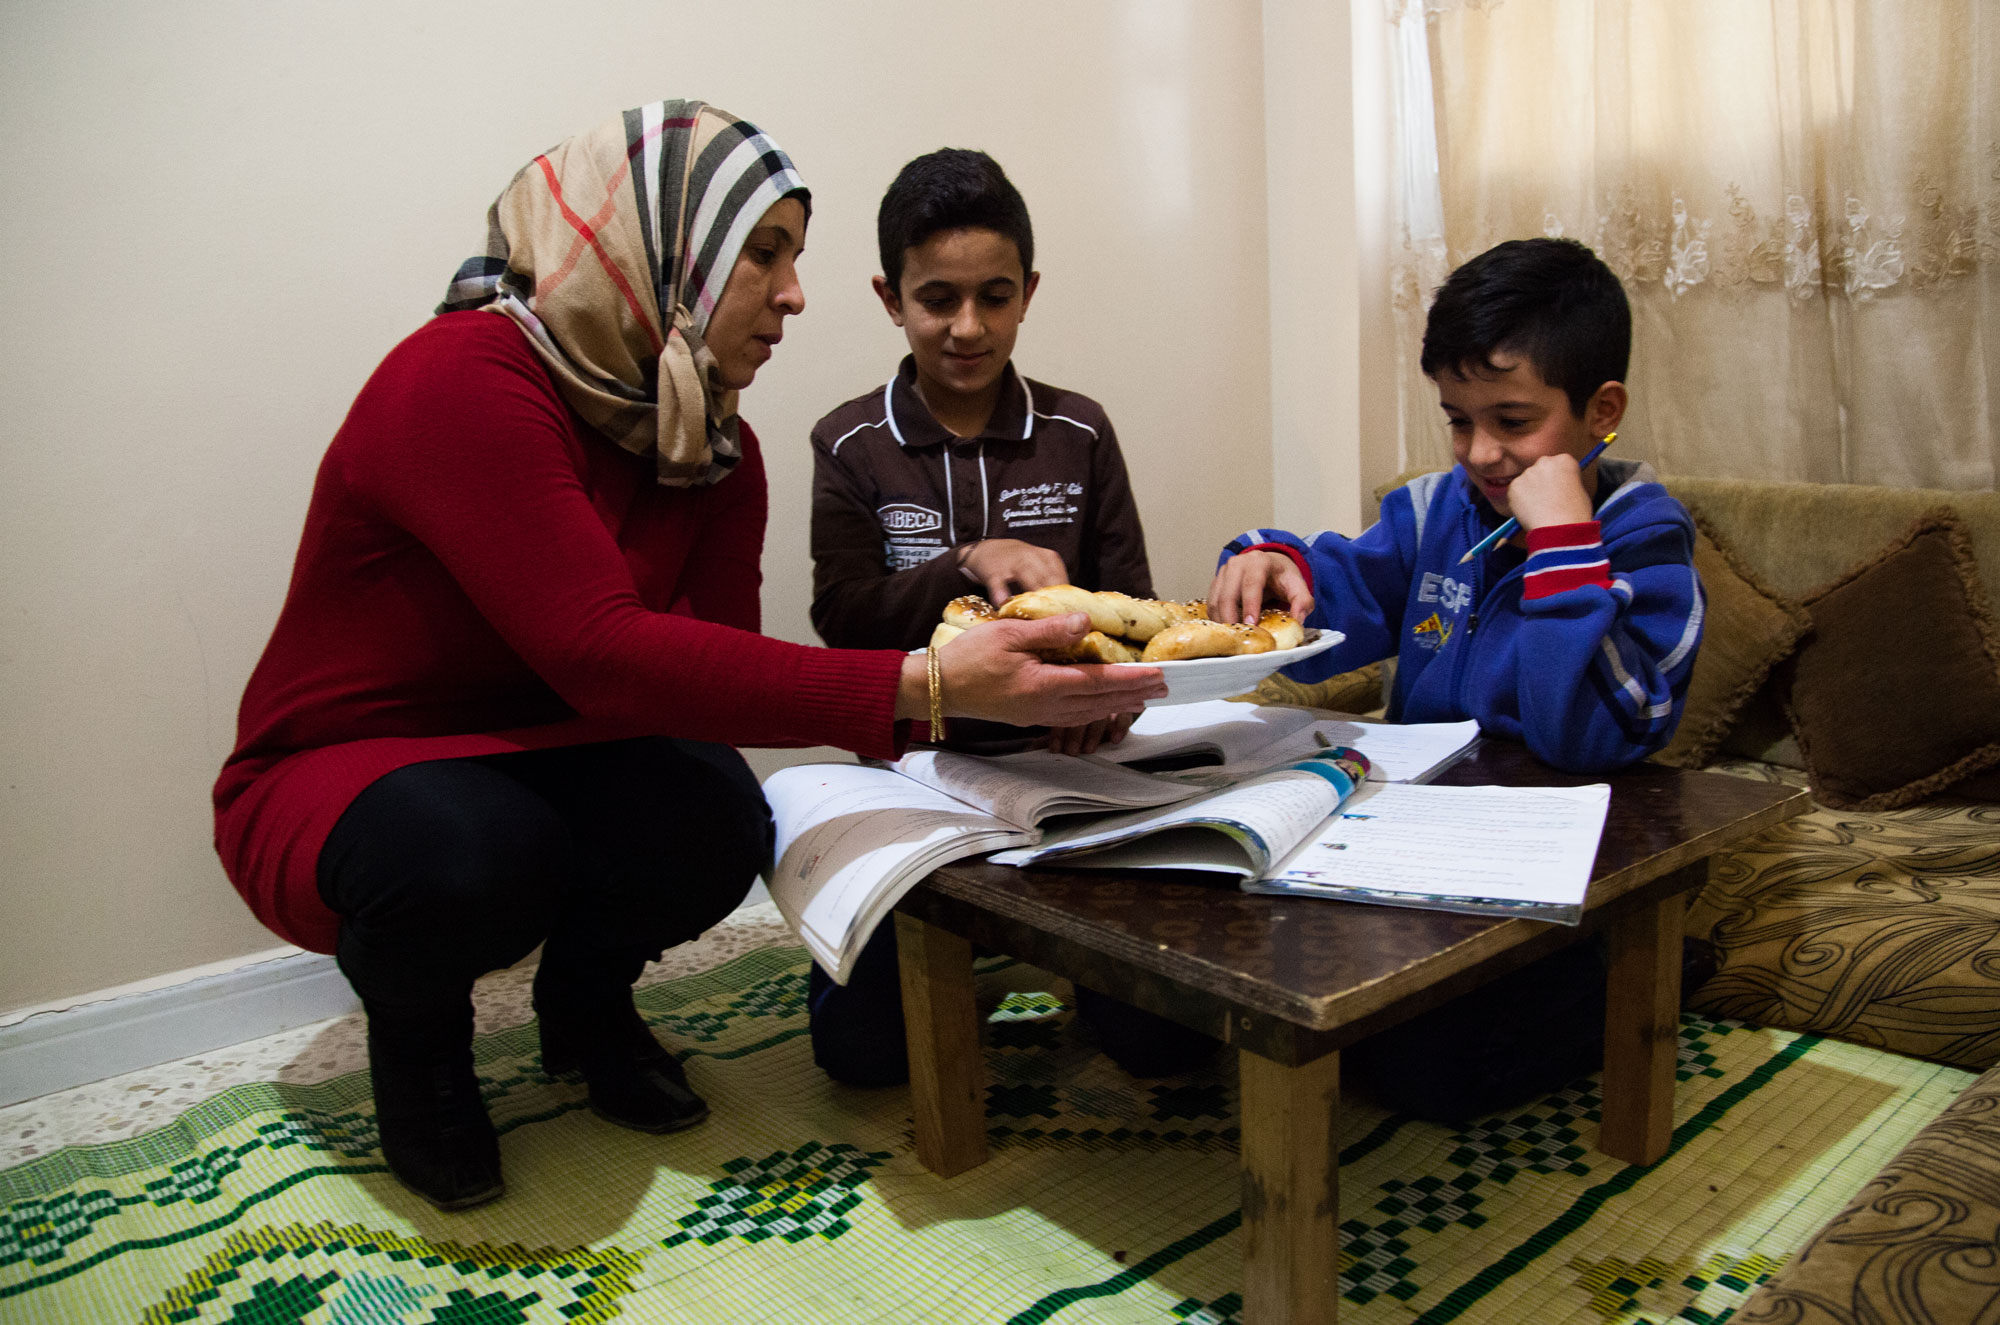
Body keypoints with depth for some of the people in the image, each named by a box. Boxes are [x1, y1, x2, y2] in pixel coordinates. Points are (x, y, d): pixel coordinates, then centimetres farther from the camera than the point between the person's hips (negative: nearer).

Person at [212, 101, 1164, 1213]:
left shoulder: (718, 452, -3)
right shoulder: (464, 381, -27)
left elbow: (719, 662, -13)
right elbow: (602, 655, -38)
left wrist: (957, 679, -28)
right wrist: (923, 687, -43)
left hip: (535, 763, 5)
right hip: (336, 785, -5)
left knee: (718, 819, -26)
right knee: (473, 856, -39)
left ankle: (586, 998, 9)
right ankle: (414, 1034, 0)